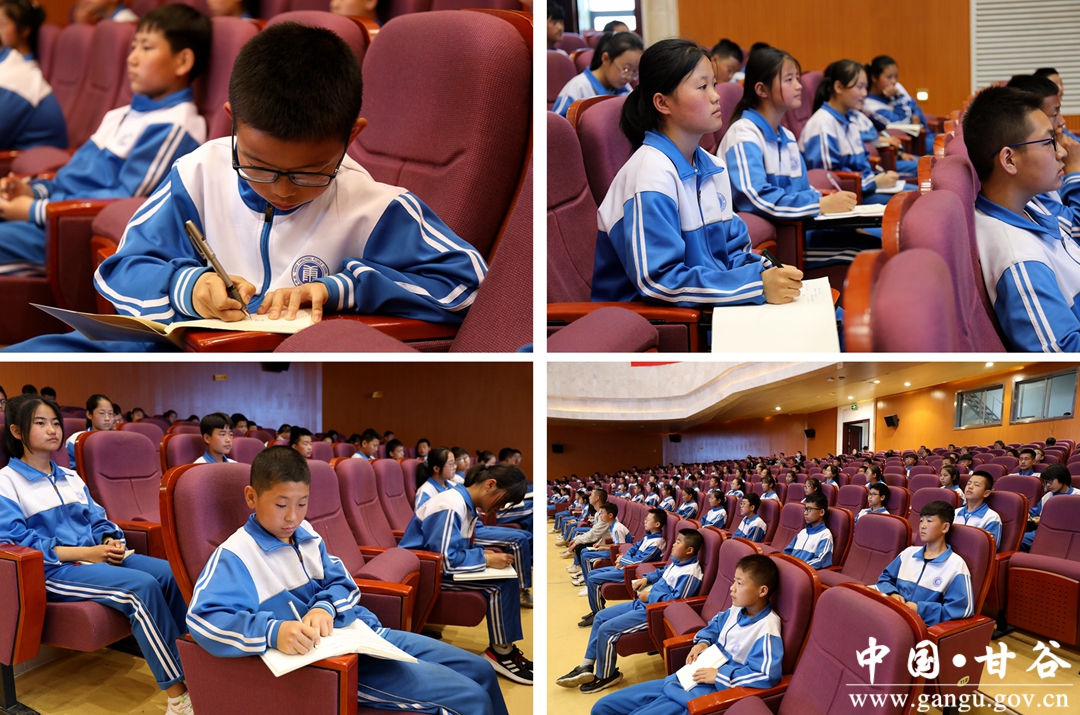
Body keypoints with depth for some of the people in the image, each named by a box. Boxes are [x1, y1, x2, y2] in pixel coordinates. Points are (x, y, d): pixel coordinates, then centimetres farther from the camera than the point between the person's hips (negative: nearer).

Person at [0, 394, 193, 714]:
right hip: (53, 570, -7)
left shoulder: (71, 478, 20)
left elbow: (98, 520, 21)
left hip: (95, 556, 7)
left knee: (169, 573, -19)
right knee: (142, 586, -30)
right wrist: (84, 553, -18)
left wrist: (112, 542, -5)